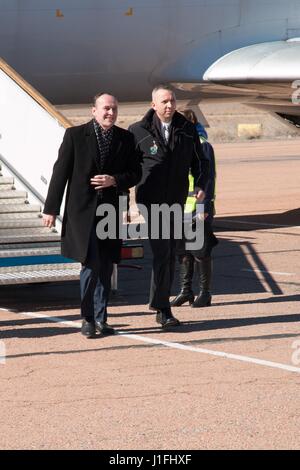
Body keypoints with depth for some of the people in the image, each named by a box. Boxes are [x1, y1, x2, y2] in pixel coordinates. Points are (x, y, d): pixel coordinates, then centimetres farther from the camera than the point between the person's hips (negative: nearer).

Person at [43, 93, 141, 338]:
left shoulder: (125, 138, 5)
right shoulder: (75, 135, -4)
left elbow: (135, 173, 9)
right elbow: (61, 172, -3)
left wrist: (114, 180, -11)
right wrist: (51, 209, -4)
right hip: (82, 210, -4)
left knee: (106, 268, 7)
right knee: (91, 264, -11)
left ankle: (100, 319, 17)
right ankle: (88, 318, 2)